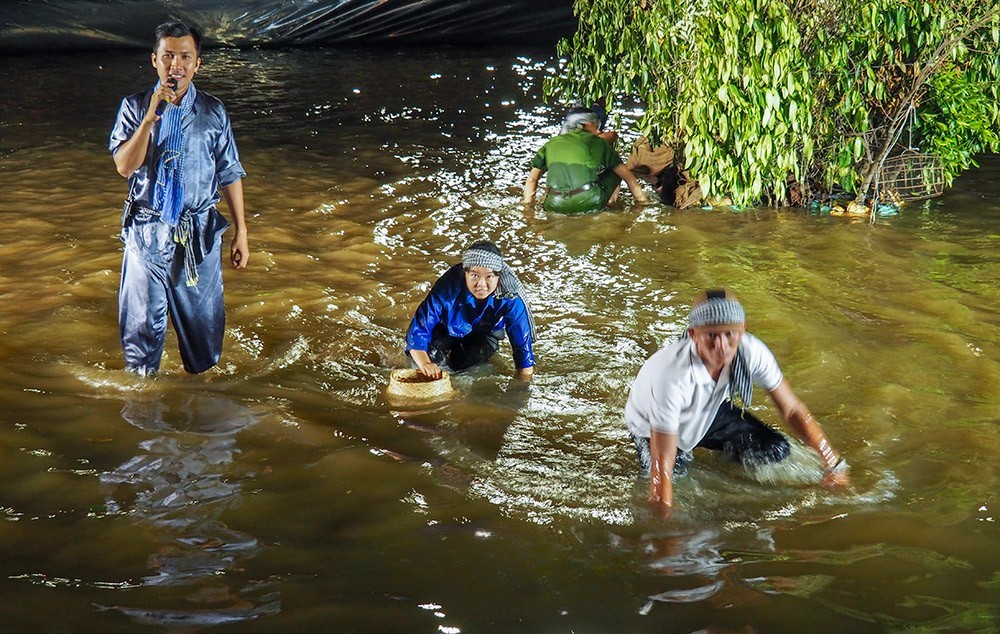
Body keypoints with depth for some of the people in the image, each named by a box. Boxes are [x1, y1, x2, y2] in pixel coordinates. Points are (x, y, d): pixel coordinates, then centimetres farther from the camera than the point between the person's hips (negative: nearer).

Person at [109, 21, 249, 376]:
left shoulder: (213, 112, -1)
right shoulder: (135, 107, -2)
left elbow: (230, 175, 4)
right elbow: (125, 166, -14)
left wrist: (241, 233, 2)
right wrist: (151, 117, -22)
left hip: (199, 234, 0)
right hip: (147, 234, 0)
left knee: (202, 316, 9)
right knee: (141, 317, 9)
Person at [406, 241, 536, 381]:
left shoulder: (510, 300, -37)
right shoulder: (448, 289, -40)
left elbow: (522, 343, -30)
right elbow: (418, 329, -39)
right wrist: (425, 364, -55)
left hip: (486, 332, 1)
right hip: (447, 329, -1)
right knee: (433, 356, -24)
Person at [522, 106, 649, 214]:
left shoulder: (552, 143, 22)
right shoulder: (597, 142, 18)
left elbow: (532, 178, 23)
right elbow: (627, 175, 24)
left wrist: (527, 203, 35)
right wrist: (642, 200, 33)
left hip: (556, 206, 2)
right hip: (589, 203, -2)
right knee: (615, 173, 24)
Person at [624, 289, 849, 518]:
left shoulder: (751, 351, -31)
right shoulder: (672, 374, -45)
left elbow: (792, 410, -15)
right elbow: (662, 461, -41)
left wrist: (832, 463, -17)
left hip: (710, 412, 3)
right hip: (652, 427, -3)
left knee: (775, 450, -11)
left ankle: (729, 450, 21)